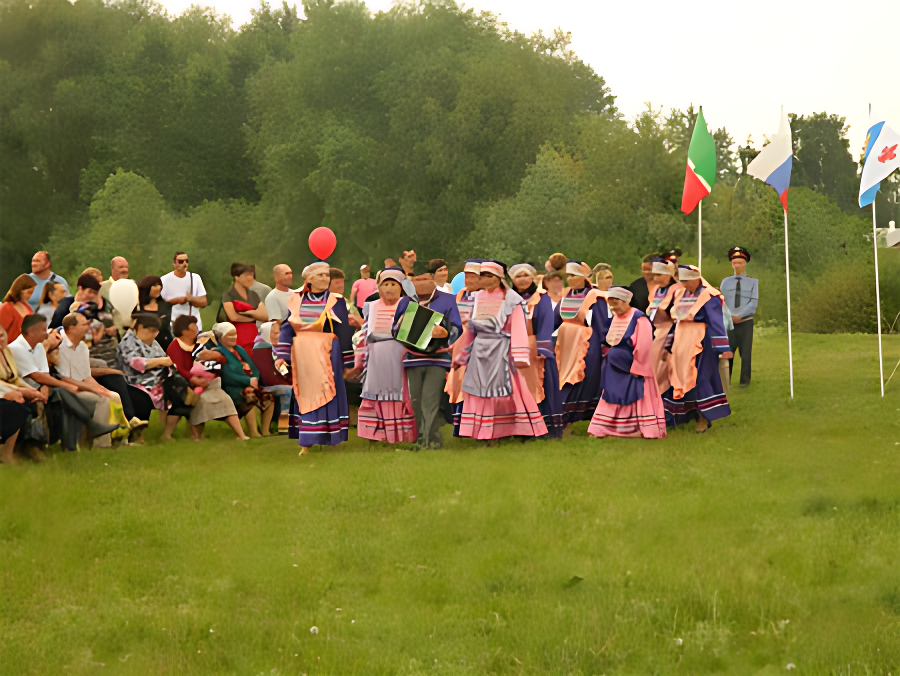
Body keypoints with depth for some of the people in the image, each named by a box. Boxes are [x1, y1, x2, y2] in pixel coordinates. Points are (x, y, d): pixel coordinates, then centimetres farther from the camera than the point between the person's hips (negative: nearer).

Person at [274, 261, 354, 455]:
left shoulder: (336, 301, 0)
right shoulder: (296, 300, 7)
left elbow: (344, 332, 0)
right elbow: (287, 328, 7)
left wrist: (348, 362, -1)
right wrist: (281, 356, -2)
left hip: (326, 354, -3)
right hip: (302, 355, 3)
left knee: (325, 394, -4)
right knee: (305, 396, 5)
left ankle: (329, 439, 1)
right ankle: (306, 443, 9)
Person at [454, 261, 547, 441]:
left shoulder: (511, 299, -5)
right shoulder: (479, 298, 12)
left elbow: (518, 328, -11)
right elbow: (472, 327, 18)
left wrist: (519, 356, -19)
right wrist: (464, 353, 20)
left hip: (501, 350, -6)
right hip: (480, 350, 6)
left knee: (506, 390, -7)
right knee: (480, 390, 3)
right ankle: (484, 431, 7)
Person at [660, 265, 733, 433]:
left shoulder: (708, 297, -11)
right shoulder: (679, 294, 10)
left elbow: (717, 323, -15)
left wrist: (723, 349, -20)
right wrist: (667, 346, 16)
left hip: (701, 342, -7)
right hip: (681, 342, 7)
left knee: (699, 379, -7)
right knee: (679, 378, 7)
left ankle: (703, 417, 2)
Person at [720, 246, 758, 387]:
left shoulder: (753, 281, 4)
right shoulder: (725, 282, 10)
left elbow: (754, 302, -5)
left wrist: (739, 315, -15)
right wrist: (730, 316, -13)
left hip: (746, 322, -1)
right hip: (729, 323, 1)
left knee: (746, 353, 0)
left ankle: (745, 381, 6)